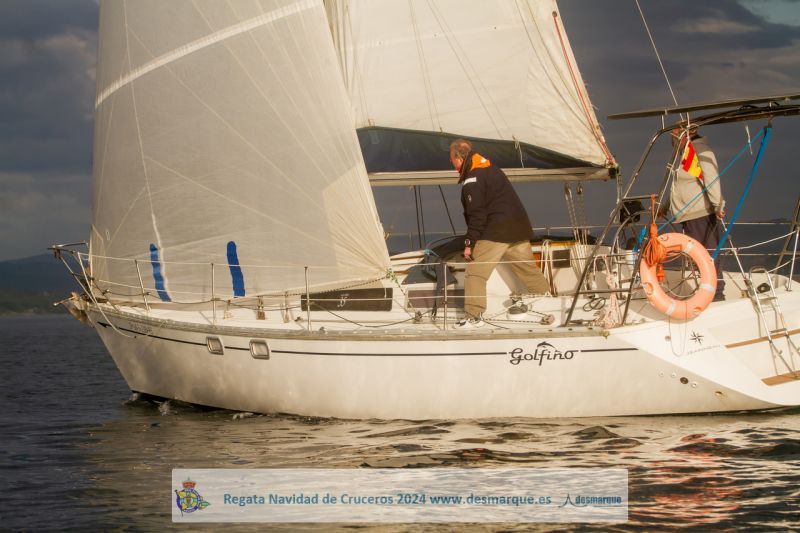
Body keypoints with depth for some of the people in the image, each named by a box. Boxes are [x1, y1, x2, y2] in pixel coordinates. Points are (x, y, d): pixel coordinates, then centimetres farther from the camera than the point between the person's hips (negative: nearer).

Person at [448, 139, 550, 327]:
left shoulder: (472, 180, -9)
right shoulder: (491, 169, 19)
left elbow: (477, 214, -16)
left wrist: (470, 242, -13)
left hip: (494, 233, -9)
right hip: (519, 230, 9)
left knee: (474, 273, -6)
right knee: (530, 271, 15)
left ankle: (474, 316, -11)